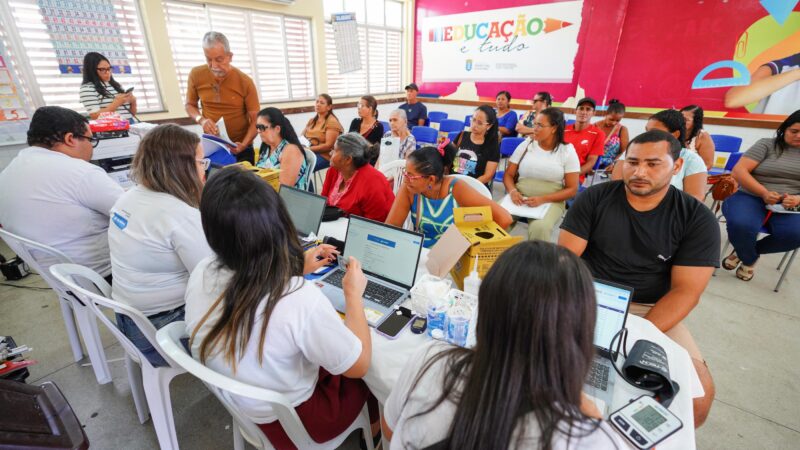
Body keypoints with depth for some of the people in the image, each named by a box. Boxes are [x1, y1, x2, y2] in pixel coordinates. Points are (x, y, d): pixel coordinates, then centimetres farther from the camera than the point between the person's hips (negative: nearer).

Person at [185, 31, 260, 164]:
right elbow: (190, 105, 9)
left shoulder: (245, 82, -12)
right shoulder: (196, 75, -5)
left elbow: (255, 119, -10)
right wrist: (201, 120, -13)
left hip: (239, 147, -2)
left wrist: (244, 144, -25)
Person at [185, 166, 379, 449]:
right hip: (291, 421, -5)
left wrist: (296, 270, 3)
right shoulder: (300, 300, -40)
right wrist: (354, 294, -12)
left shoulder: (201, 273, -19)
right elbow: (358, 366, -22)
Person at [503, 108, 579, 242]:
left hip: (551, 201, -2)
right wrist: (513, 191, -14)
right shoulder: (526, 145, 7)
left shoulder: (567, 151, 1)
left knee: (539, 228, -35)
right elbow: (508, 174, 8)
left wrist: (543, 199, -17)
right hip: (520, 197, 2)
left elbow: (572, 189, -1)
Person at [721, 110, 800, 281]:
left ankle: (748, 251, 0)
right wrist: (764, 193, -20)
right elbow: (739, 171, -7)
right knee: (741, 225, -36)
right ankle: (749, 259, -1)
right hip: (752, 197, -2)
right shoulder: (767, 144, 6)